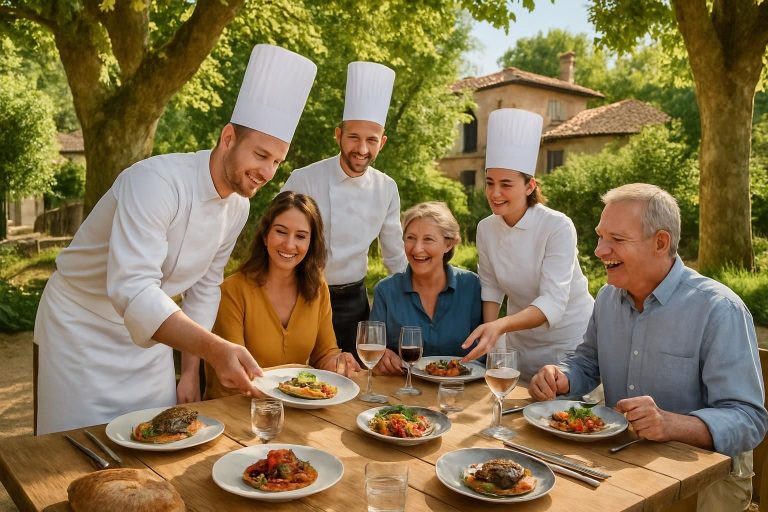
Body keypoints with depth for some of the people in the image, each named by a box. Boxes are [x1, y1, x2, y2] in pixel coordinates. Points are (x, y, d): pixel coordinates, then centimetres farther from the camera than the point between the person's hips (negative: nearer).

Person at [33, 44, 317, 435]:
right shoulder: (156, 180, -30)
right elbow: (132, 288, -39)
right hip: (82, 326, -6)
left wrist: (191, 371, 5)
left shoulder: (238, 207, -6)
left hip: (147, 331, 6)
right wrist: (216, 349, -51)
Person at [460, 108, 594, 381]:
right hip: (521, 342, 5)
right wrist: (488, 337, -12)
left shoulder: (559, 227, -24)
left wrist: (500, 326, -45)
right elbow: (491, 286, 2)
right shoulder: (486, 229, -8)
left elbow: (553, 302, -31)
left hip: (570, 338, -4)